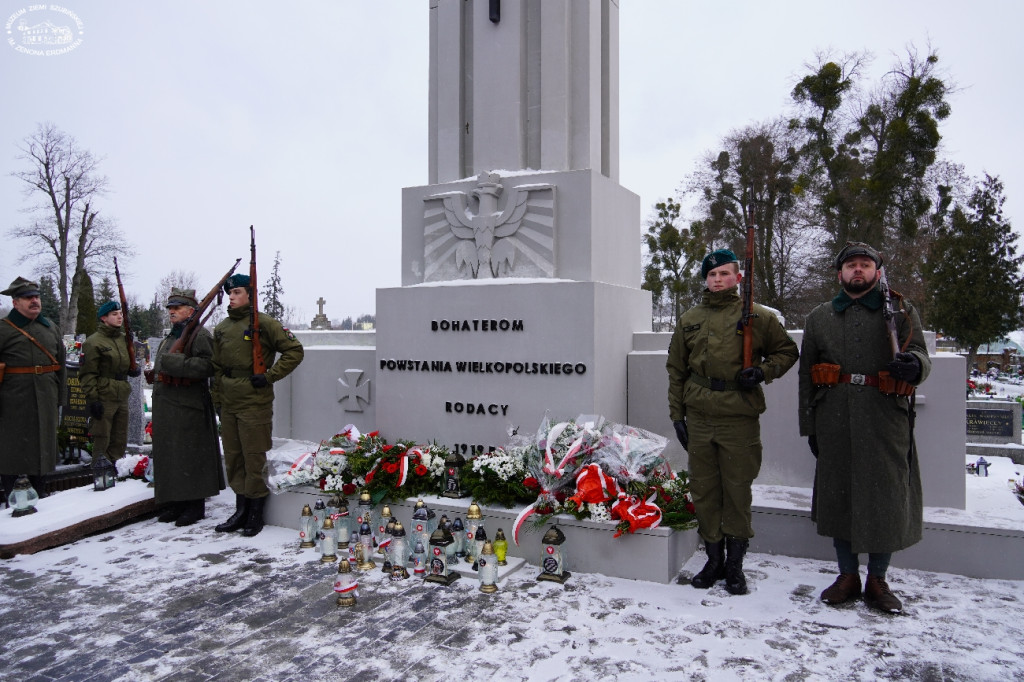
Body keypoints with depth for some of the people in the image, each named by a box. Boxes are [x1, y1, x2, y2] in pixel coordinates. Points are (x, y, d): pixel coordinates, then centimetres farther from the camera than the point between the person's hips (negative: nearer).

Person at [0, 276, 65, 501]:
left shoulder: (51, 327, 11)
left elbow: (59, 364, 16)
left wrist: (57, 396, 15)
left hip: (45, 400, 5)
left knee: (42, 445, 12)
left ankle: (40, 495, 24)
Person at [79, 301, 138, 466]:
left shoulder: (124, 339, 13)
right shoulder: (94, 342, -8)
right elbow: (87, 374, -11)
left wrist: (134, 370, 4)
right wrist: (92, 400, -16)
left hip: (122, 396, 7)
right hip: (103, 398, -7)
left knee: (120, 440, 12)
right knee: (102, 440, -3)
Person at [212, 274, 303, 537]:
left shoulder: (264, 323, -6)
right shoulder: (222, 328, 13)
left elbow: (294, 351, -8)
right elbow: (217, 367, 19)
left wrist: (270, 376, -12)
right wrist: (218, 400, 15)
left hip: (255, 404, -7)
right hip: (229, 405, 7)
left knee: (254, 458, -1)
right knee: (233, 458, 12)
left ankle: (256, 512, 11)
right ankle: (241, 509, 23)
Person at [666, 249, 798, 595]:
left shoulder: (759, 317, 3)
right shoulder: (689, 320, 10)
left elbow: (787, 351, 12)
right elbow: (676, 370, 14)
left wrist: (763, 371, -7)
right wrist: (677, 414, 9)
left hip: (740, 418, -3)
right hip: (699, 419, 3)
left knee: (738, 492, 4)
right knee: (704, 491, 8)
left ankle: (735, 564, 18)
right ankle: (714, 559, 22)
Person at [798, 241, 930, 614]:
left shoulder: (900, 311, 10)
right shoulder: (820, 317, 15)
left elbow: (920, 355, 2)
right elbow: (807, 374, 14)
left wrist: (914, 364, -24)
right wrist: (809, 424, 8)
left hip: (886, 419, -1)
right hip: (835, 420, 2)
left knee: (887, 494, 1)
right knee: (838, 492, 6)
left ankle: (877, 580, 19)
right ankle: (848, 575, 22)